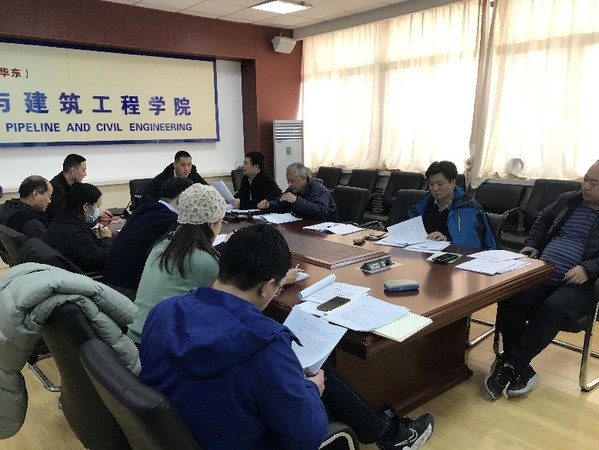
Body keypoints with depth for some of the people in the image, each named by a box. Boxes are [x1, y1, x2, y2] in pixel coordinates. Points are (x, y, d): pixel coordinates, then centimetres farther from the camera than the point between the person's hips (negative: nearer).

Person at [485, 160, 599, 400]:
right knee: (509, 298, -24)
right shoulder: (568, 200, 17)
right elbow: (543, 220, 32)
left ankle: (510, 364, -24)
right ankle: (521, 369, -15)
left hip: (578, 284, -4)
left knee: (552, 309, -35)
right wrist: (532, 244, 15)